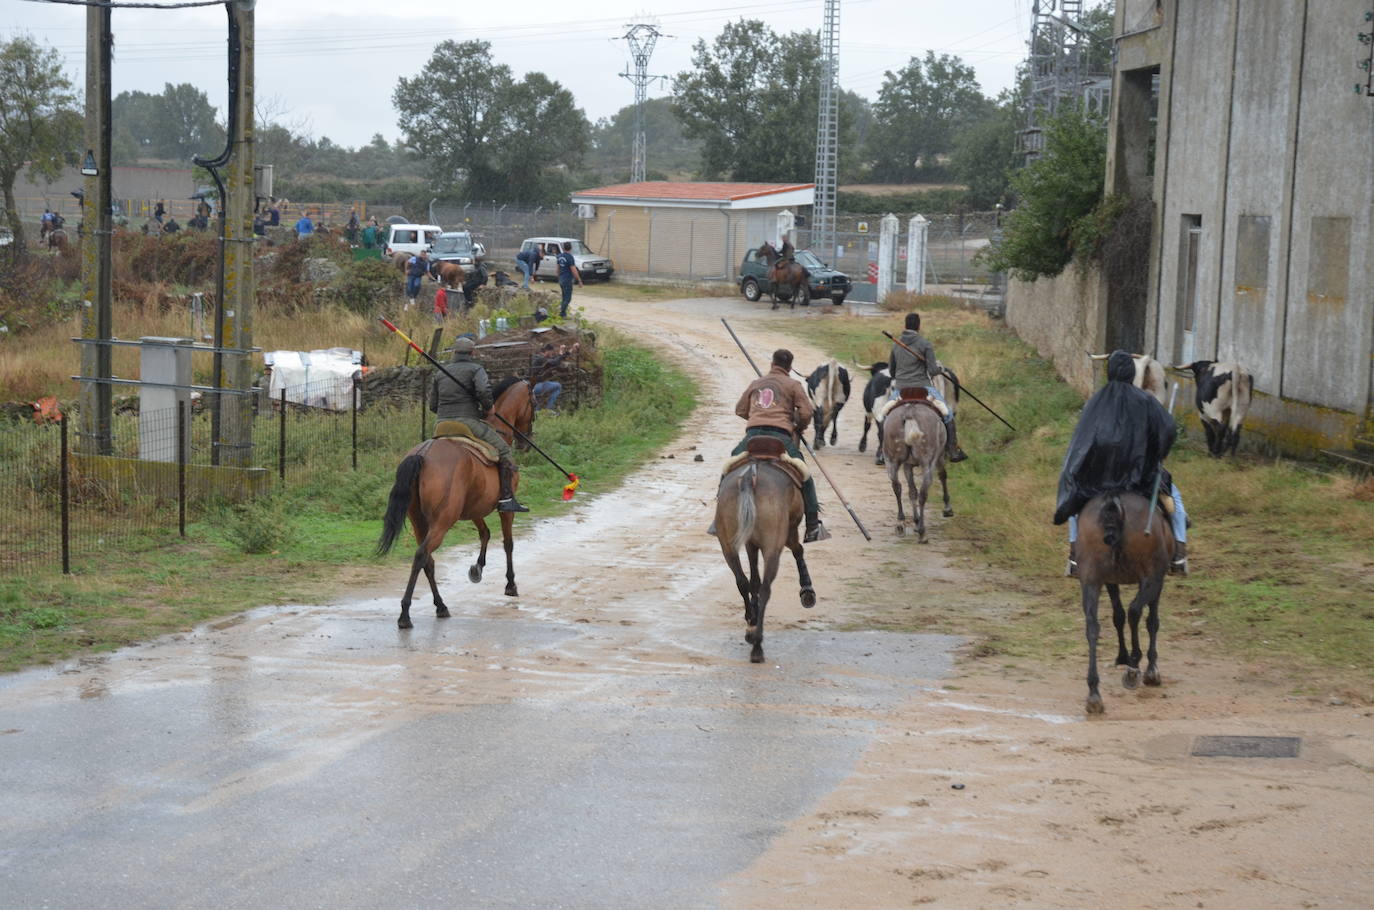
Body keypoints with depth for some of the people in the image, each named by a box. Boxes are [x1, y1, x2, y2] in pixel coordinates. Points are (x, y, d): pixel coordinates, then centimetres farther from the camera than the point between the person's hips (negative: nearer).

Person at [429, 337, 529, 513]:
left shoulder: (441, 373, 17)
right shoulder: (476, 369, 0)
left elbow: (432, 405, 16)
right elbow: (483, 390, -21)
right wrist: (488, 408, -3)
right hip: (468, 422, -6)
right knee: (503, 450, -3)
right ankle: (506, 499, -14)